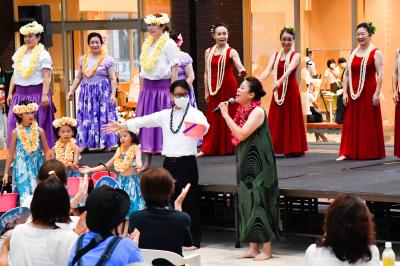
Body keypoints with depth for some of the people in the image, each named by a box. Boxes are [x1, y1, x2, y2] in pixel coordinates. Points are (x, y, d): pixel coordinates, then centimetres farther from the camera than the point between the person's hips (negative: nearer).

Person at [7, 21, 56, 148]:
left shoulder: (43, 54, -2)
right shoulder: (19, 53, 15)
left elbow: (47, 77, -9)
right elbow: (15, 75, 18)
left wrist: (44, 95, -18)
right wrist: (10, 93, 12)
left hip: (37, 93, -6)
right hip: (20, 94, 6)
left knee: (38, 126, -4)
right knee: (14, 124, -1)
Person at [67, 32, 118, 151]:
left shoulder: (108, 60, -3)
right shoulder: (83, 59, 11)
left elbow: (113, 79, -5)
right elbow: (78, 77, 16)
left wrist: (113, 94, -15)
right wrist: (71, 91, 9)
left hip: (103, 92, -4)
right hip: (87, 93, 4)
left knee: (103, 117, -5)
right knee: (86, 118, 2)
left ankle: (106, 144, 1)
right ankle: (85, 144, 6)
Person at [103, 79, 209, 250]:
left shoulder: (195, 114, -4)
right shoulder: (165, 115, 12)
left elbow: (204, 124, -24)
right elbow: (144, 120, 10)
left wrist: (201, 129, -48)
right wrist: (120, 126, 3)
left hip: (187, 163, -5)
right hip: (169, 163, 5)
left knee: (190, 202, -3)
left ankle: (194, 240, 3)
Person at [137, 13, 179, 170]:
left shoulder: (169, 44, -5)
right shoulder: (146, 44, 14)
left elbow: (174, 69, -9)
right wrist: (141, 92, 14)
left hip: (163, 87, -6)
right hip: (148, 88, 6)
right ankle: (147, 161, 9)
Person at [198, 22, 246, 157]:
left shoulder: (231, 52, -5)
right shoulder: (208, 52, 8)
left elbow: (240, 67, -19)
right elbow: (206, 73, 11)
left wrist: (242, 71, -42)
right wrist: (206, 91, 7)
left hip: (229, 87, -3)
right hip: (214, 89, 3)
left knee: (229, 116, 2)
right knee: (213, 118, 4)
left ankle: (229, 147, 12)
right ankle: (207, 149, 5)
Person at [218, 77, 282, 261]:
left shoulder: (257, 111, -14)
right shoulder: (243, 110, 11)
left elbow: (241, 134, -23)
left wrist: (226, 115, -18)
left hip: (258, 163, -8)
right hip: (245, 162, 8)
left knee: (259, 201, -6)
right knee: (248, 202, 9)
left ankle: (266, 249, 0)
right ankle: (253, 247, 14)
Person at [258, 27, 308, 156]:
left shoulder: (295, 55, -5)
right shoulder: (275, 55, 9)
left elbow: (289, 70, -24)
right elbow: (267, 70, -6)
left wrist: (279, 81, -42)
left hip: (291, 90, -4)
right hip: (278, 91, 4)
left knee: (291, 119, -2)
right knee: (276, 120, 3)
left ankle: (293, 149, 4)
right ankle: (274, 147, 6)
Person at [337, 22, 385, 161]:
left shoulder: (376, 53, -4)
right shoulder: (353, 53, 12)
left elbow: (380, 74, -10)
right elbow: (346, 74, 12)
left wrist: (377, 93, -16)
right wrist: (345, 92, 4)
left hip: (369, 92, -5)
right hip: (353, 93, 5)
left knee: (369, 123, 0)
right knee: (351, 123, 2)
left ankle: (371, 153, 7)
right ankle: (348, 152, 3)